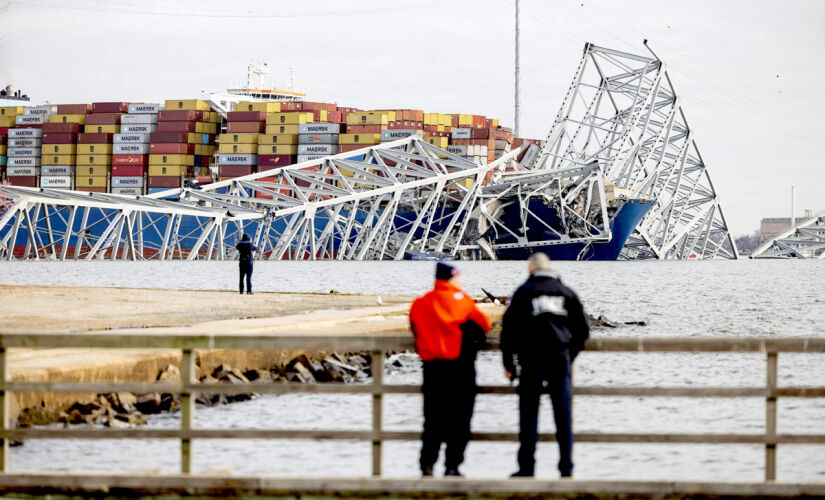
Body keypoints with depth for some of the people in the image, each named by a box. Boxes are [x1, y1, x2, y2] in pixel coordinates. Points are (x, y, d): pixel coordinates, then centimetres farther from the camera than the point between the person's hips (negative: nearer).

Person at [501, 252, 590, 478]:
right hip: (561, 358, 2)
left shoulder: (524, 292, 4)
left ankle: (527, 466, -2)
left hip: (531, 360, -2)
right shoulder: (567, 293, 11)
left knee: (529, 414, 1)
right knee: (563, 415, 4)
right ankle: (566, 467, 2)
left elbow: (509, 328, 0)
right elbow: (583, 330, 12)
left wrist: (509, 363, 6)